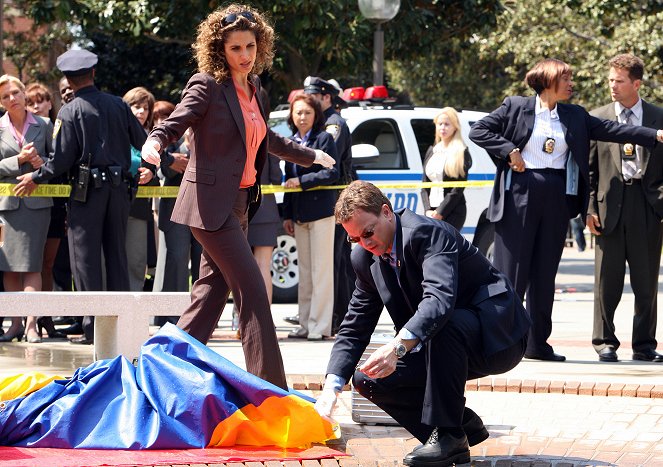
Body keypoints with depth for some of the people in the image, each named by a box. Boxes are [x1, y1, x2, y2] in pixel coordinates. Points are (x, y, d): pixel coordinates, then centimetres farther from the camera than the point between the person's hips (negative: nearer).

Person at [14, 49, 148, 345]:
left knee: (85, 258, -1)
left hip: (87, 190, -5)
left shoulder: (70, 112, -8)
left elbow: (62, 158, -10)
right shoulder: (118, 105, 6)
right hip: (119, 187, 5)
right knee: (117, 255, 11)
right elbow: (142, 141, 13)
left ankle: (93, 326, -5)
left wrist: (36, 178, 5)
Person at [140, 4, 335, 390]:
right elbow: (176, 123, -14)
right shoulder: (207, 85, -8)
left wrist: (311, 156, 42)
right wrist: (155, 142, -36)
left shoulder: (254, 89, 15)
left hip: (239, 205, 8)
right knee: (253, 292, -13)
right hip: (211, 203, -8)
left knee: (213, 294, 9)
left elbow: (267, 140, 30)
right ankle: (270, 388, -13)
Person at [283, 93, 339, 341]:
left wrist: (302, 180, -14)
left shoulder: (324, 138, -4)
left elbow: (332, 173, -10)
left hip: (321, 211, -6)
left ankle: (320, 325, -5)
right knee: (304, 271, 9)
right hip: (299, 214, 6)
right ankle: (305, 324, 13)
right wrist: (287, 215, 15)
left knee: (321, 269, -5)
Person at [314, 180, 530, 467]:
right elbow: (355, 327, 4)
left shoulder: (427, 233, -24)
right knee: (368, 380, -9)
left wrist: (399, 346, -54)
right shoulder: (365, 258, 1)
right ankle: (465, 426, 3)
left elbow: (440, 297, -41)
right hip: (440, 344, 8)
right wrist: (332, 385, -11)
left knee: (444, 325, -39)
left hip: (496, 334, -8)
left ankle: (447, 433, -25)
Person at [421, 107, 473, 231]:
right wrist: (428, 210, 0)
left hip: (453, 211, -6)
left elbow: (458, 188, -9)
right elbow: (425, 185, 15)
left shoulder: (461, 153, -2)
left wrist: (440, 212, -12)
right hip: (432, 211, 6)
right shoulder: (431, 151, 17)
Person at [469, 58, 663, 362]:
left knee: (545, 274, 7)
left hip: (557, 199, 5)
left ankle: (538, 343, 12)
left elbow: (610, 130, 9)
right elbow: (478, 131, -1)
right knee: (511, 271, -5)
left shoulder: (575, 116, 14)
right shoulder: (515, 107, 1)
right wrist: (509, 151, -11)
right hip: (520, 196, -5)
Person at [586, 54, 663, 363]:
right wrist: (590, 208, -2)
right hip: (610, 206, 0)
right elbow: (589, 168, 6)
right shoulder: (597, 118, 7)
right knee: (607, 280, 3)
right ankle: (605, 342, 12)